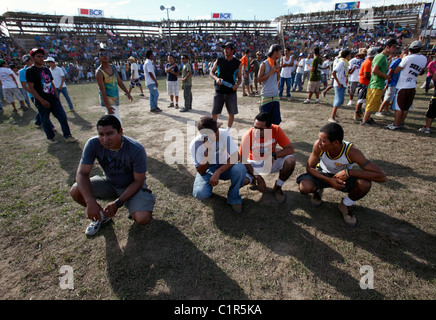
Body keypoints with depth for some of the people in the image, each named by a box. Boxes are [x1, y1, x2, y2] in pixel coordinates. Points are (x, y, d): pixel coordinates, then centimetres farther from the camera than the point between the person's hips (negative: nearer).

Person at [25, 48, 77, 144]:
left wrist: (56, 94, 14)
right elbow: (30, 88, -13)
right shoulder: (30, 71, -7)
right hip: (42, 102, -6)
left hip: (53, 99, 6)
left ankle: (67, 136, 5)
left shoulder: (46, 69, 14)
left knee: (63, 117, -1)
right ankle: (50, 137, 21)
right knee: (45, 121, 6)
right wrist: (42, 100, -19)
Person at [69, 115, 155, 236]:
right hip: (109, 183, 4)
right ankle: (102, 215, 9)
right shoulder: (93, 144, -20)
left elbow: (138, 181, -20)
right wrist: (90, 202, -33)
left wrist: (118, 203, -26)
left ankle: (133, 208, 12)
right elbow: (82, 173, -19)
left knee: (142, 219, -27)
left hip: (132, 185, -4)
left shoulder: (136, 150, -29)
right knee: (75, 191, -19)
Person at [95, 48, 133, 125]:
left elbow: (119, 82, 15)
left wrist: (128, 93, 8)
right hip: (107, 101, -7)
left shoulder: (113, 67, 8)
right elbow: (102, 91, -21)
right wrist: (108, 107, -26)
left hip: (116, 99, 7)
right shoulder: (99, 72, -15)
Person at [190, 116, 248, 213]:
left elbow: (235, 157, -24)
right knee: (200, 193, -30)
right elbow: (201, 172, -22)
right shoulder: (195, 144, -24)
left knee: (240, 168, -32)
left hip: (224, 166, 1)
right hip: (207, 170, -1)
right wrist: (208, 151, -37)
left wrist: (217, 172, -35)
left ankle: (234, 199, -6)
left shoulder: (224, 134, -22)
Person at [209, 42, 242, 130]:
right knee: (214, 113, 1)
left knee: (232, 113, 4)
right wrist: (216, 78, -10)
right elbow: (211, 72, 11)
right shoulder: (219, 61, 3)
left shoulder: (237, 63, 3)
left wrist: (237, 85, -13)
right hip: (219, 91, 0)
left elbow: (239, 78, 9)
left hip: (231, 92, 0)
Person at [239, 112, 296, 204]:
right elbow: (243, 160, -22)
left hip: (272, 162, 1)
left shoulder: (276, 130, -20)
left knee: (290, 161, -28)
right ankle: (254, 181, 11)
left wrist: (274, 155, -35)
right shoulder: (248, 136, -25)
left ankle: (277, 188, -2)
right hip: (254, 164, -1)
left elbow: (290, 149, -18)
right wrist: (258, 178, -29)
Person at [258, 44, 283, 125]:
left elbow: (278, 79, 14)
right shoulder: (264, 64, -8)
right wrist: (270, 72, -15)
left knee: (276, 120, 8)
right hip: (266, 96, -6)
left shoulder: (276, 64, 12)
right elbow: (259, 80, -12)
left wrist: (277, 69, 0)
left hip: (275, 96, 7)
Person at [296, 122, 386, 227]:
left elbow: (381, 176, -32)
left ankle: (345, 205, 1)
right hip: (323, 174, 1)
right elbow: (309, 168, -18)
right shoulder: (318, 145, -29)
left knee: (365, 184, -32)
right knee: (304, 188, -29)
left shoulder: (351, 152, -32)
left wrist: (348, 172, -38)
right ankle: (317, 191, 11)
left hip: (344, 176, 0)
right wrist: (329, 180, -32)